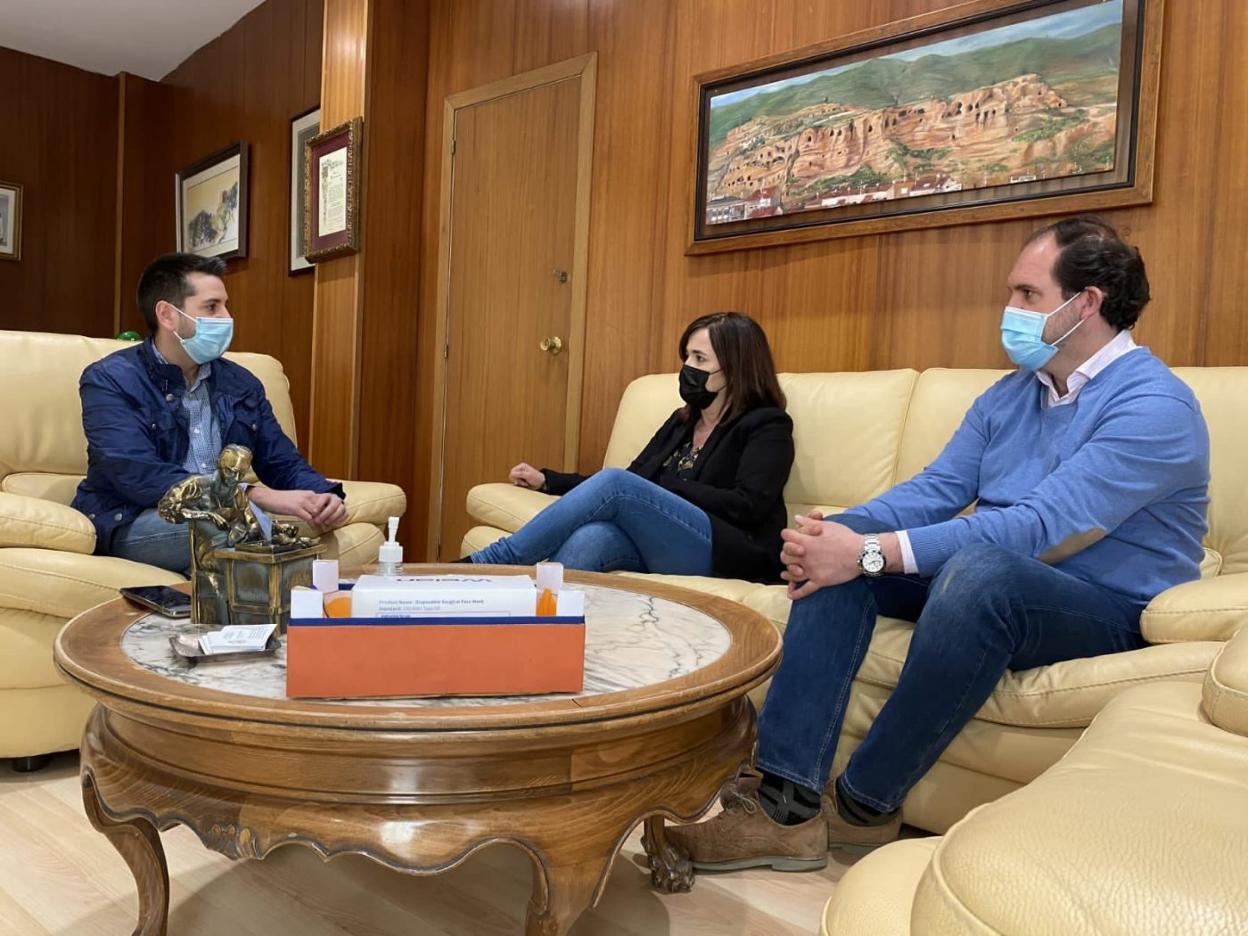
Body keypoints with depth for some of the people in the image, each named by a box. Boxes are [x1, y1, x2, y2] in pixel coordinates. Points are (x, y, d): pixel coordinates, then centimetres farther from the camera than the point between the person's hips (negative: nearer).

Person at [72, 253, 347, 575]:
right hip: (129, 525, -5)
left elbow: (284, 464, 12)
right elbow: (141, 478, -21)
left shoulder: (241, 383, 11)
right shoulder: (109, 380, -7)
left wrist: (325, 495, -12)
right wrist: (258, 496, -28)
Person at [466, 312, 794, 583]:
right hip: (660, 549, 6)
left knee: (616, 484, -27)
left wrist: (662, 488, -11)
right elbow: (627, 484, 21)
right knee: (588, 538, -29)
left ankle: (489, 562, -24)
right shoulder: (681, 422, 22)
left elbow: (748, 507, -12)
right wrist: (547, 480, 14)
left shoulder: (767, 426, 3)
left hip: (731, 557, -5)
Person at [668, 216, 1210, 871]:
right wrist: (845, 534, -18)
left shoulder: (1155, 405, -15)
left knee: (980, 567, -39)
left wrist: (874, 553, -33)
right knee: (840, 545, -15)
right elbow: (936, 488, 2)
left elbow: (1040, 528, -27)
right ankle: (788, 801, -23)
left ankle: (863, 804, -20)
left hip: (1108, 610, -7)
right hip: (980, 580, 7)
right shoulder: (1009, 395, 11)